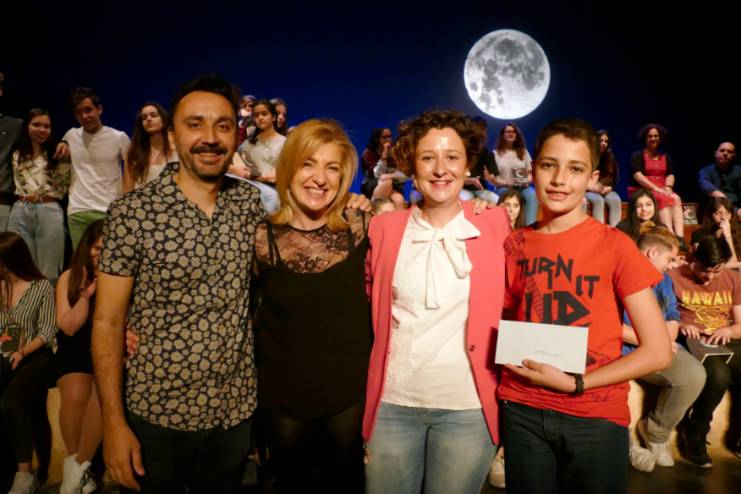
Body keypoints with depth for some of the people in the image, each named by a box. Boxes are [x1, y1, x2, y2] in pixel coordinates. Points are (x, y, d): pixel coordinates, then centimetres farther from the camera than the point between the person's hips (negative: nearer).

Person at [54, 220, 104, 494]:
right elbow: (68, 327, -2)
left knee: (103, 396, -31)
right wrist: (85, 296, -17)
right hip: (75, 351, 2)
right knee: (75, 395, -29)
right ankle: (73, 461, -3)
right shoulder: (70, 277, 2)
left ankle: (78, 466, -8)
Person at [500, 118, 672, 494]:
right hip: (522, 412, 3)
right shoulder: (514, 245, 1)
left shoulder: (615, 245, -8)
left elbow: (658, 352, -8)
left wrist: (574, 383, -14)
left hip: (596, 418, -2)